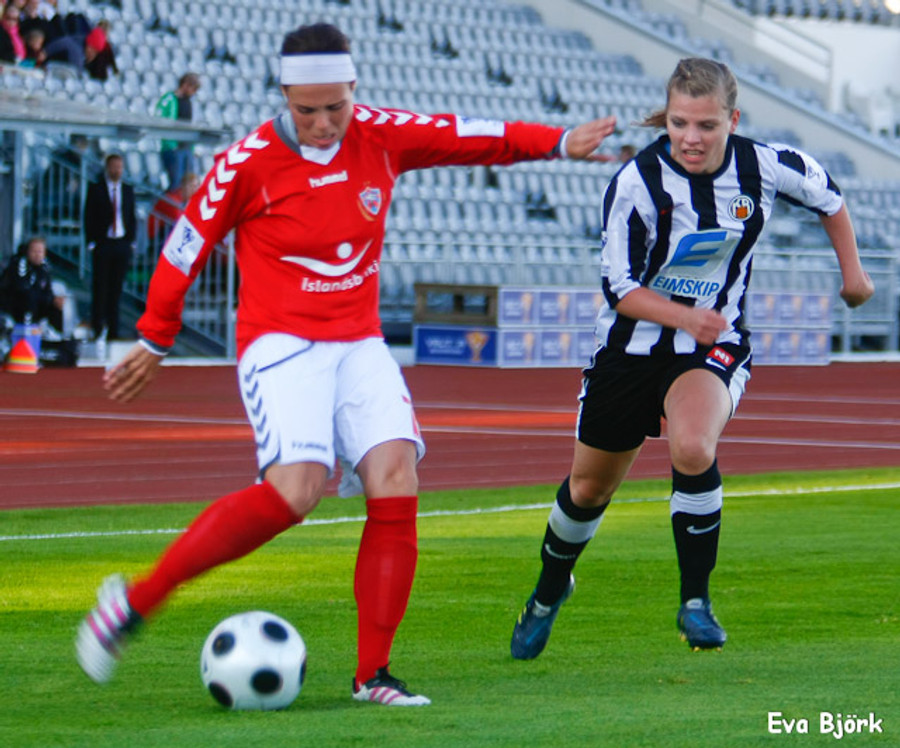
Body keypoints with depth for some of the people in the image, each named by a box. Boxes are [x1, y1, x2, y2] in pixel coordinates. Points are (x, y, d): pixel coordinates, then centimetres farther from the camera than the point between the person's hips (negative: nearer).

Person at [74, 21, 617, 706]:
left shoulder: (382, 137, 2)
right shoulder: (247, 163, -9)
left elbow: (477, 137, 15)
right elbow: (187, 247, 3)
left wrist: (561, 142, 11)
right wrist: (155, 341, 11)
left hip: (360, 344, 5)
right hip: (281, 343, -5)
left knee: (395, 478, -15)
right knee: (296, 488, -27)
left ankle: (372, 674, -8)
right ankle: (136, 599, -18)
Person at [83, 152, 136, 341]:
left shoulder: (128, 190, 10)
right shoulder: (95, 189, 0)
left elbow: (132, 217, 13)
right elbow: (88, 217, -2)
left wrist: (131, 240, 4)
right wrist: (91, 242, -8)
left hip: (122, 245, 3)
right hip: (103, 244, -3)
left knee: (116, 288, 5)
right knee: (100, 288, -1)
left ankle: (113, 330, 10)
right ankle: (97, 329, 5)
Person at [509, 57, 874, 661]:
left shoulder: (764, 167, -14)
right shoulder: (637, 182, -21)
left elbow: (827, 196, 9)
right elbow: (619, 287, -17)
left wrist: (852, 270, 15)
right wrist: (686, 316, -32)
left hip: (716, 345, 0)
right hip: (633, 344, 0)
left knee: (693, 448, -32)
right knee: (589, 486, 13)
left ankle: (696, 600, -15)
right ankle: (551, 590, 44)